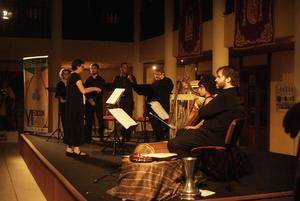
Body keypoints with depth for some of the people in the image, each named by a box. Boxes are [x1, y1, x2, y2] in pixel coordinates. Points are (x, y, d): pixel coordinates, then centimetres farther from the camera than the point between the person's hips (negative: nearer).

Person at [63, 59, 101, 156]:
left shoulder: (70, 76, 16)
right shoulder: (76, 76, -13)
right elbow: (83, 91, -18)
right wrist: (95, 89, -6)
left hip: (70, 104, 10)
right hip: (76, 105, -10)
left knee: (70, 125, 10)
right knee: (77, 125, -5)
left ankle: (69, 148, 13)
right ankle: (76, 150, -2)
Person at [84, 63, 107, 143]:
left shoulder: (101, 80, 10)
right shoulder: (88, 80, 16)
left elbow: (102, 91, 2)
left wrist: (93, 99, -9)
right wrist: (89, 99, -8)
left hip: (98, 101, -1)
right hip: (89, 102, 2)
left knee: (100, 119, -8)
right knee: (88, 120, -2)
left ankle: (101, 136, -2)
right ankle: (88, 137, 2)